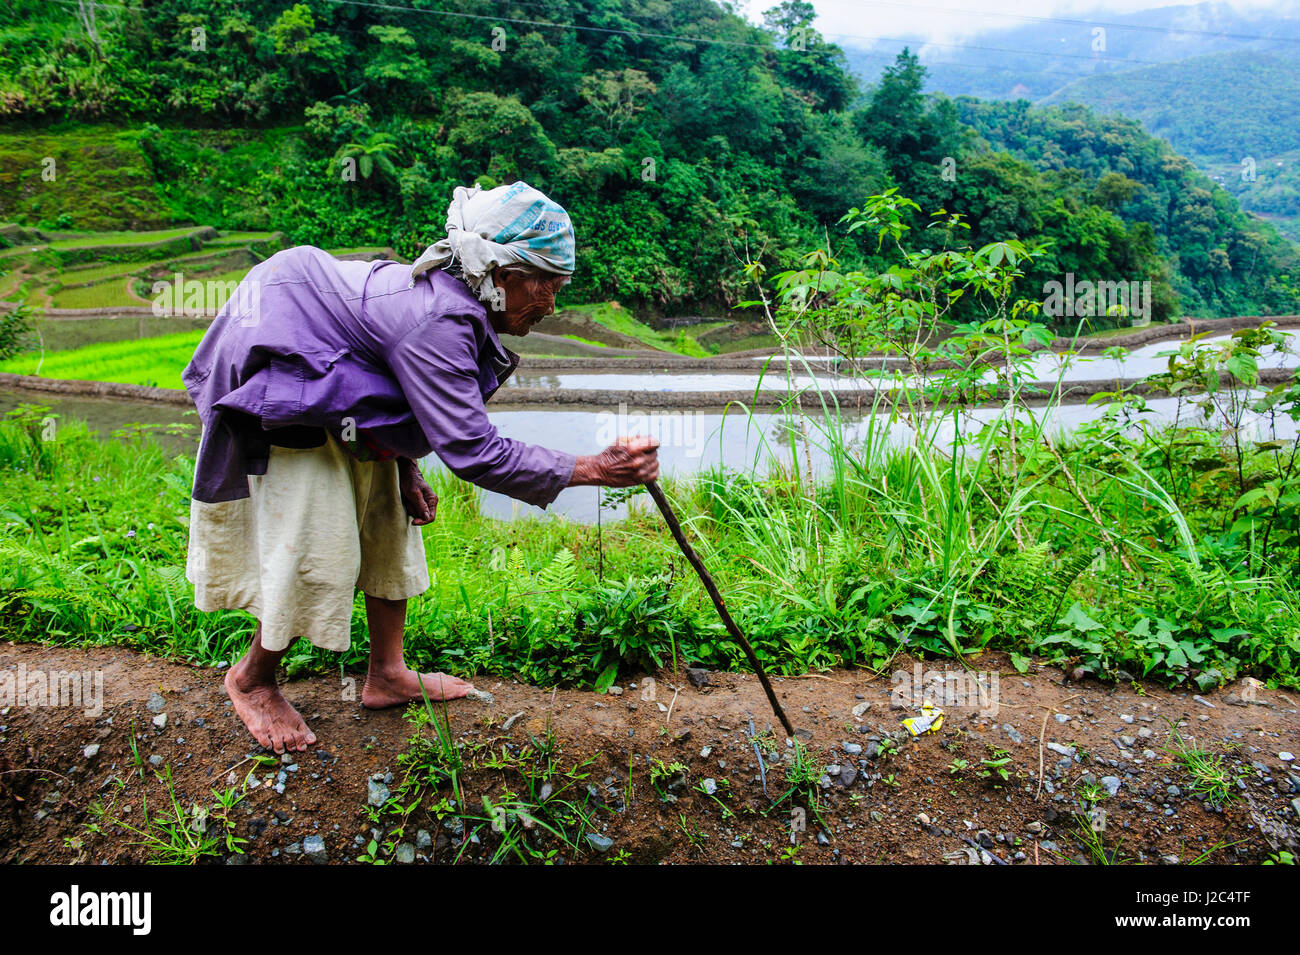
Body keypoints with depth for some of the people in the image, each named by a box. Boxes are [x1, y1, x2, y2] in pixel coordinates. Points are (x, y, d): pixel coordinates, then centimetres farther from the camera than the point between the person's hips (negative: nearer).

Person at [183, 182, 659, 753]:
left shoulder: (448, 294, -5)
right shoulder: (439, 322, -35)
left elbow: (406, 397, 10)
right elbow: (473, 451, -35)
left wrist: (405, 470, 2)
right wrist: (591, 470, -33)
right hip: (280, 387, -10)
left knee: (389, 520, 13)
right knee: (316, 549, -7)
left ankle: (387, 674, 25)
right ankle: (252, 680, 19)